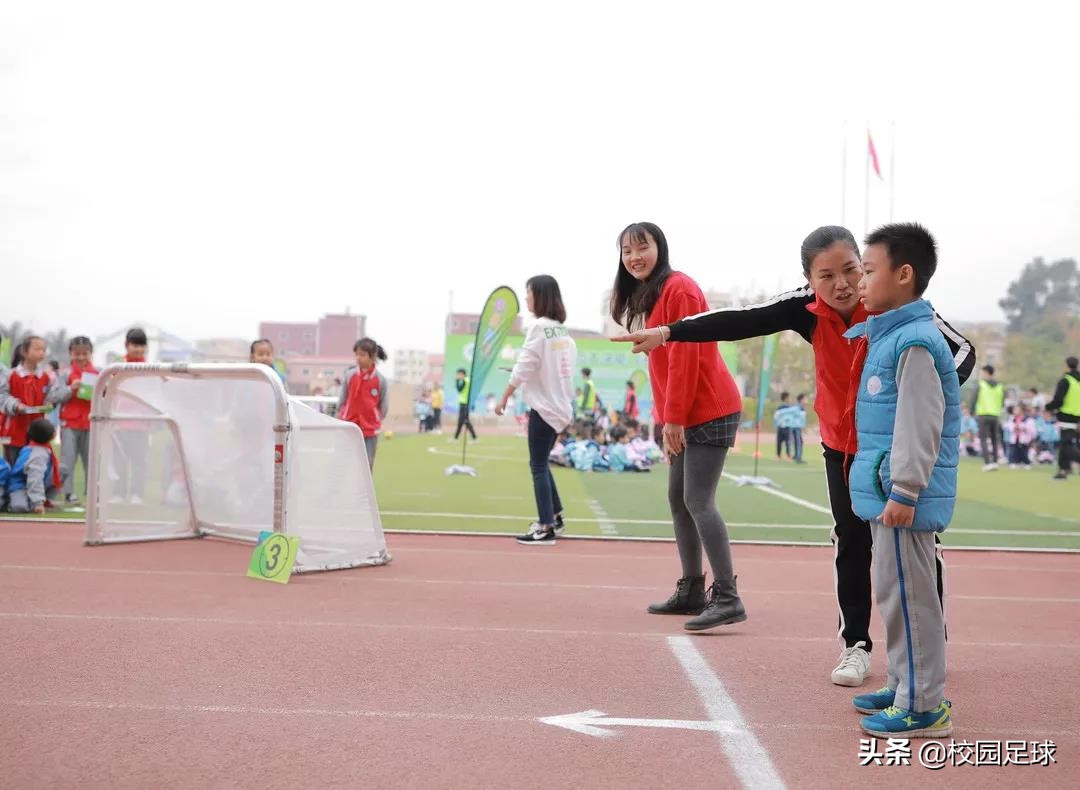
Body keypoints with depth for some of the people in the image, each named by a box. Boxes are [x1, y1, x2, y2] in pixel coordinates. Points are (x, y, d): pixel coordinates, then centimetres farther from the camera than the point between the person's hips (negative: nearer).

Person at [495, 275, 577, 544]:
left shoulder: (539, 327, -13)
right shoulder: (562, 330, 10)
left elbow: (523, 367, -13)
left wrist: (504, 398, -6)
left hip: (544, 406, -8)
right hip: (560, 405, 8)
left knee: (538, 467, -3)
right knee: (541, 463, 19)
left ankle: (546, 528, -3)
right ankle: (555, 516, 25)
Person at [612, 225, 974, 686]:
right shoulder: (808, 308, -18)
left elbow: (961, 352, -21)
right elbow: (741, 322, -21)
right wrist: (668, 332, -28)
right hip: (843, 445, 3)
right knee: (852, 543, 8)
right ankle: (855, 645, 20)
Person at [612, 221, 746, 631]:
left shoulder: (677, 289, -13)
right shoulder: (651, 294, 17)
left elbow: (684, 357, -19)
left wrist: (673, 418, -18)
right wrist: (669, 420, 13)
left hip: (708, 412, -10)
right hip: (687, 415, 10)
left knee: (698, 501, -15)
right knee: (678, 499, 12)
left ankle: (727, 598, -16)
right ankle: (691, 591, 20)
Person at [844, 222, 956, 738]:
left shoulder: (915, 342, -17)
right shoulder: (883, 335, 14)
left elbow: (919, 424, -22)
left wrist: (904, 492, -24)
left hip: (905, 496, -10)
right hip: (886, 488, 10)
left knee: (908, 594, -5)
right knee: (894, 592, 17)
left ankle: (923, 706, 2)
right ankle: (905, 688, 28)